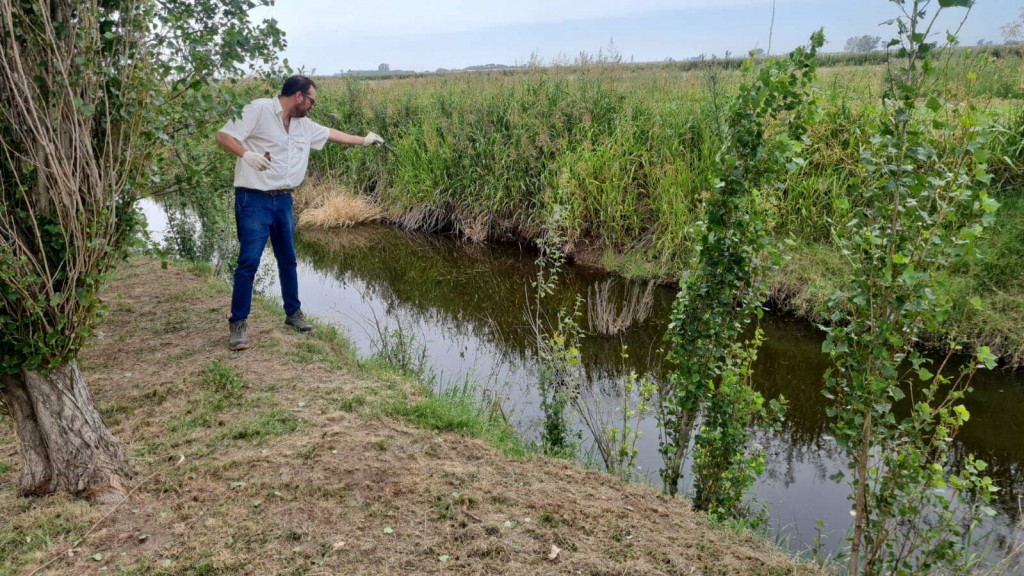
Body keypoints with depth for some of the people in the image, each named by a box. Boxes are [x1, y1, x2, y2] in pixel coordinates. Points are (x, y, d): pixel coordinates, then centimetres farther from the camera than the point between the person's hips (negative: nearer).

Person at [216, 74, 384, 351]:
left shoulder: (303, 124, 13)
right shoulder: (258, 110, -9)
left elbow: (330, 134, 27)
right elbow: (224, 136, -11)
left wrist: (363, 141, 34)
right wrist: (247, 154, -28)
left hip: (283, 201, 7)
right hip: (254, 200, -7)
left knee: (288, 259, 14)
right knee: (249, 261, -9)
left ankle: (293, 313, 28)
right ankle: (238, 323, 0)